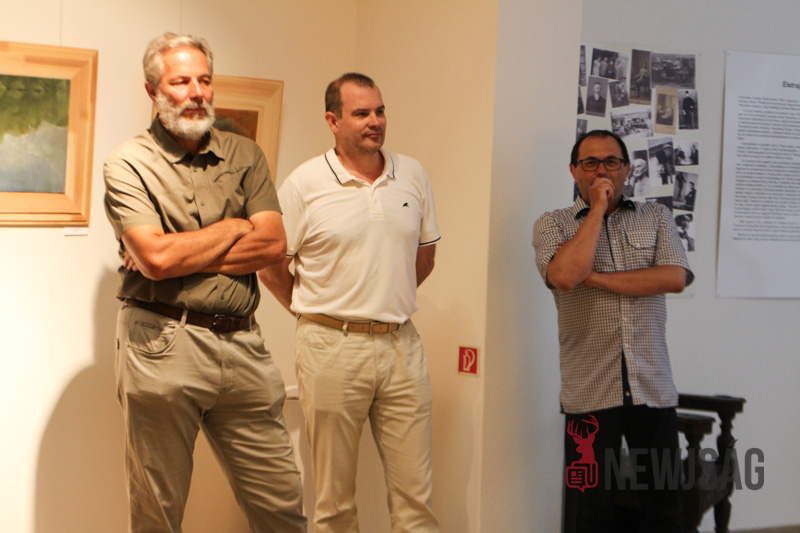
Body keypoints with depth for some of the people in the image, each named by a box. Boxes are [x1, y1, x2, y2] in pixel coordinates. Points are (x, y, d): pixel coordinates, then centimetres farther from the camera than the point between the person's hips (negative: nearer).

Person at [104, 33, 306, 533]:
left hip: (242, 344, 4)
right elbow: (155, 258, -15)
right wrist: (235, 228, -2)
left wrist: (180, 255, -9)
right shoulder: (129, 163, -1)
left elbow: (274, 244, -2)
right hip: (162, 347, -3)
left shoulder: (245, 155, 11)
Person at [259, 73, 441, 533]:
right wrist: (317, 312, 6)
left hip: (401, 344, 3)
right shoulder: (304, 183, -3)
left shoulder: (412, 175, 8)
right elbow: (270, 266, 0)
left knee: (416, 492, 3)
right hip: (332, 347, -3)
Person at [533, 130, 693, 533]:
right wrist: (597, 209, -9)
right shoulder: (552, 224, 4)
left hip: (653, 388, 2)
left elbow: (675, 278, -8)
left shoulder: (656, 217, 10)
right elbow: (564, 275, -17)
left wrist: (596, 278, -10)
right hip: (590, 391, -2)